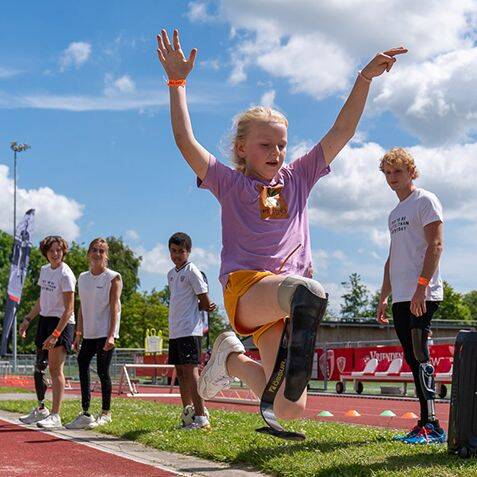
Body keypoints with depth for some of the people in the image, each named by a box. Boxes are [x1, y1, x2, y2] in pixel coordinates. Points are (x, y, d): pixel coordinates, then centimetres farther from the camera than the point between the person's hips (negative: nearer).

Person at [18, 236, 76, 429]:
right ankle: (41, 409, 26)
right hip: (44, 320, 8)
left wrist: (56, 334, -24)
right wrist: (27, 320, 16)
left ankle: (55, 416, -13)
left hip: (62, 323, -8)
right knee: (39, 367, 13)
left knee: (55, 369, -13)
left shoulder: (66, 275, -15)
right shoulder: (44, 270, 10)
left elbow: (69, 308, -18)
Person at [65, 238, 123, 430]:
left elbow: (114, 308, -9)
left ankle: (105, 413, 10)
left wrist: (111, 335, -17)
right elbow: (82, 308, 15)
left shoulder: (113, 278, -4)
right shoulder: (83, 278, 12)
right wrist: (78, 334, 11)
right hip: (89, 334, 5)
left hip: (105, 333, -5)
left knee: (102, 371, -3)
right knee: (82, 367, -2)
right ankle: (85, 414, 3)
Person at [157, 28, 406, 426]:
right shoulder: (229, 183, 10)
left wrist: (365, 78, 9)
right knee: (309, 290, -41)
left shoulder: (298, 178, 19)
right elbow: (186, 142, -3)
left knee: (290, 410, -3)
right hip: (246, 288, -5)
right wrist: (177, 82, -7)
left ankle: (234, 360, 23)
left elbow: (342, 132, 16)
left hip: (288, 293, 5)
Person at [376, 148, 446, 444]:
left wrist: (421, 286, -21)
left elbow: (436, 245, -12)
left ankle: (431, 425, -14)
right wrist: (384, 297, 20)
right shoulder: (395, 213, 24)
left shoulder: (425, 201, -2)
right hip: (401, 298, 8)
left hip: (423, 296, -8)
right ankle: (426, 425, 9)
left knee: (420, 357, -13)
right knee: (414, 360, 6)